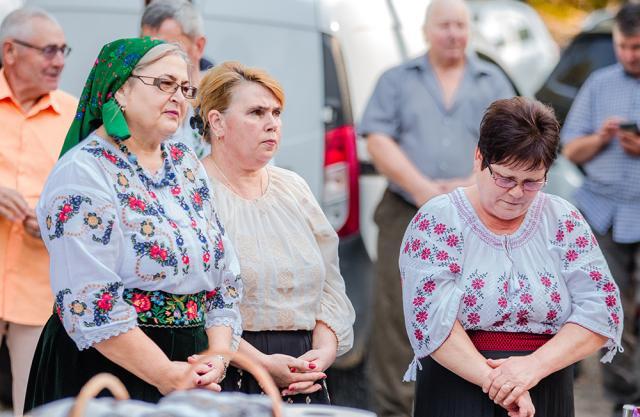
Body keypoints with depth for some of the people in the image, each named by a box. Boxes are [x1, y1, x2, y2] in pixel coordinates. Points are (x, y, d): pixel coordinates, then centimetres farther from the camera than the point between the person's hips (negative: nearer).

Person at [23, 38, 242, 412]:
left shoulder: (187, 166, 12)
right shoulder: (83, 173, -11)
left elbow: (226, 275, 11)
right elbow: (89, 301, -20)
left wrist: (218, 356, -5)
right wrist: (164, 374, -21)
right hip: (105, 372, -7)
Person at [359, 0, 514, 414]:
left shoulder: (493, 82, 12)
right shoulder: (398, 80, 9)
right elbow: (378, 140, -1)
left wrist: (472, 186, -14)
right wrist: (421, 188, -14)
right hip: (406, 218, -1)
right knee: (395, 316, -6)